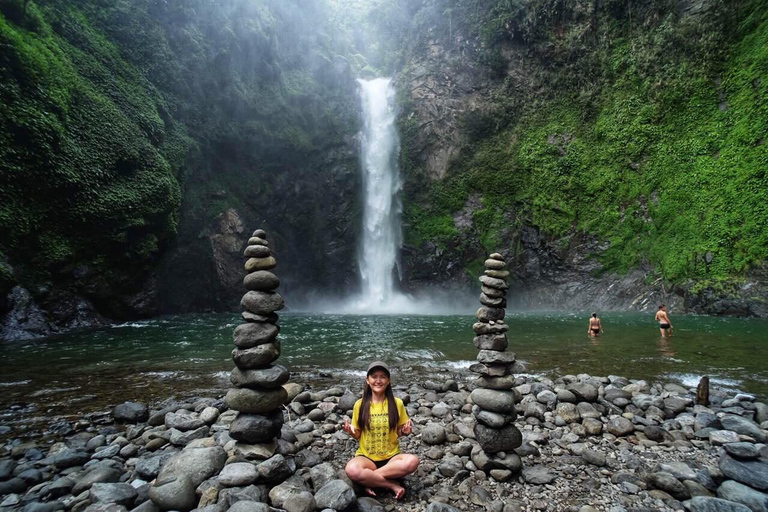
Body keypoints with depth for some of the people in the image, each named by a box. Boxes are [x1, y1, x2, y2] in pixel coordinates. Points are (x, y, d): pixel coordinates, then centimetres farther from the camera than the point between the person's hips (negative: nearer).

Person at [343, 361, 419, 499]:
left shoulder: (397, 403, -1)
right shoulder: (360, 404, -2)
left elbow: (400, 431, 9)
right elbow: (357, 435, 6)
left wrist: (405, 431, -13)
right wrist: (351, 431, -16)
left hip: (391, 456, 1)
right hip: (366, 457, -1)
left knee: (413, 461, -32)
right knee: (352, 469, -36)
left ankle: (370, 481, -16)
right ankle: (392, 485, -16)